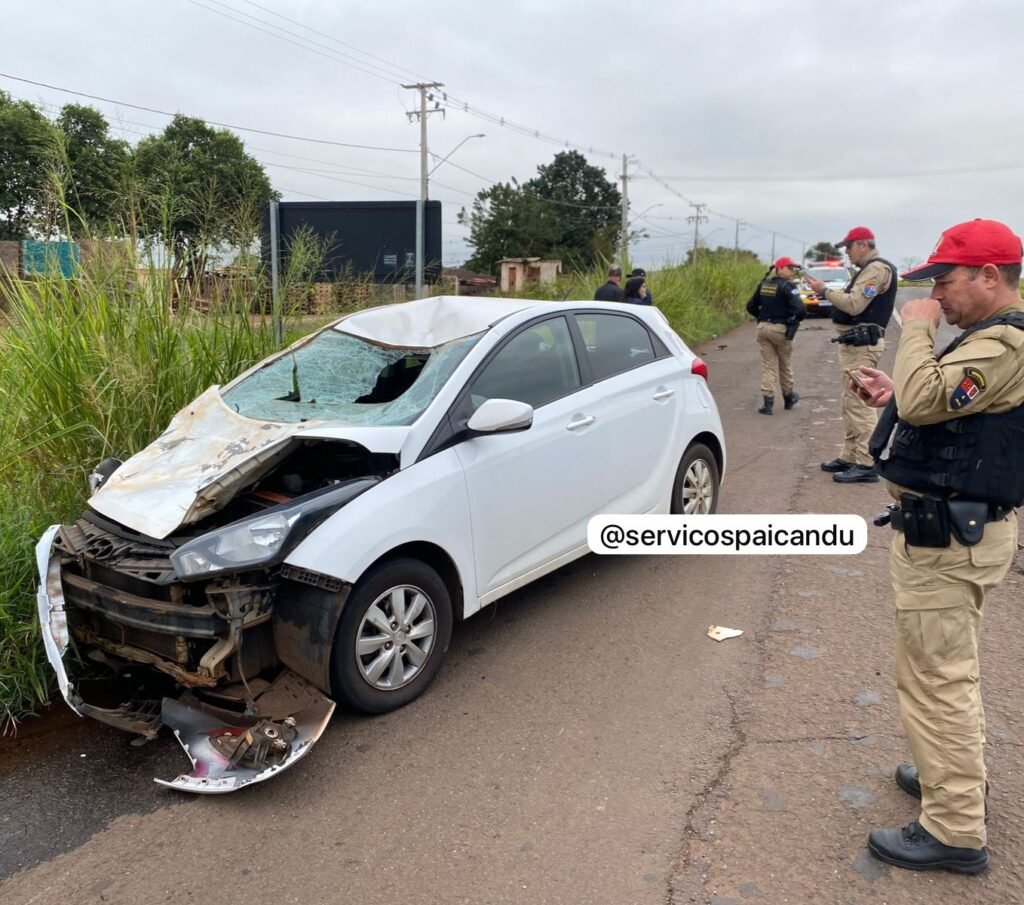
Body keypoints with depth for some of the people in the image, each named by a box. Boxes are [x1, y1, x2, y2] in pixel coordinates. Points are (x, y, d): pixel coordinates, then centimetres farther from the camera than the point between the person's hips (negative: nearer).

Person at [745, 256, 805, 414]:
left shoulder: (763, 284, 7)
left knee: (768, 365, 6)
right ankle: (789, 398, 31)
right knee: (785, 365, 14)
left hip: (763, 328, 4)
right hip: (781, 329, -4)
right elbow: (801, 309, -21)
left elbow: (751, 307, 13)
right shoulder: (788, 286, -12)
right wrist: (795, 319, -1)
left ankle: (768, 402, -2)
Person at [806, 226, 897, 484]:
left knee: (859, 404, -12)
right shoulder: (867, 270, 23)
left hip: (862, 344, -11)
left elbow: (854, 305, -20)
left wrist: (825, 291, -12)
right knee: (850, 402, 15)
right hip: (853, 343, 11)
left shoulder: (877, 269, -11)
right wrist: (827, 293, 7)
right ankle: (850, 456, 23)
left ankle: (866, 465, -11)